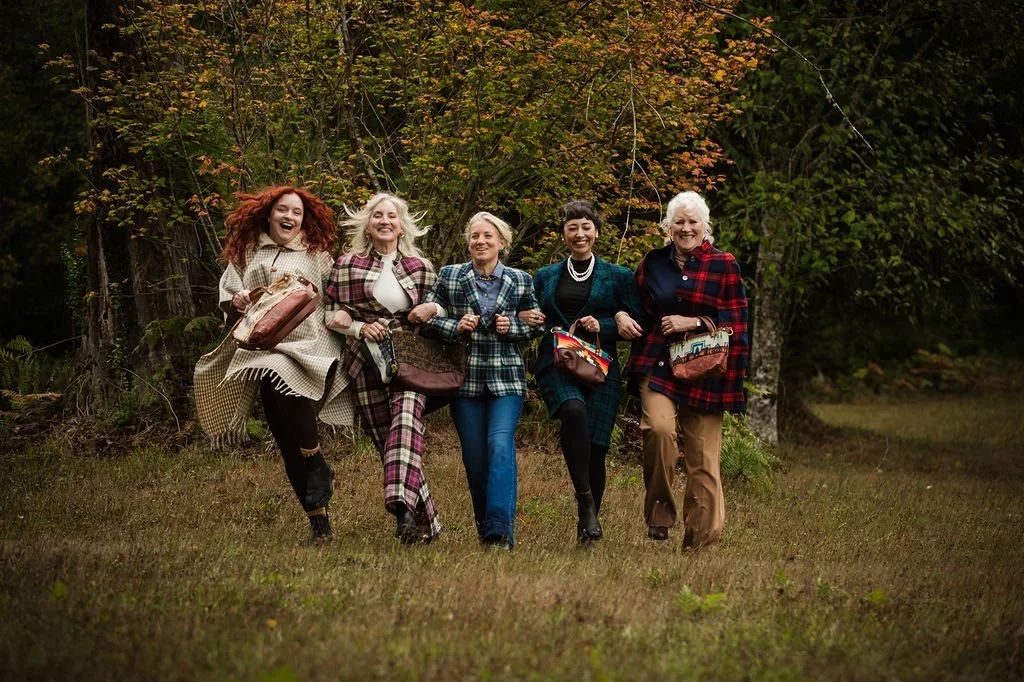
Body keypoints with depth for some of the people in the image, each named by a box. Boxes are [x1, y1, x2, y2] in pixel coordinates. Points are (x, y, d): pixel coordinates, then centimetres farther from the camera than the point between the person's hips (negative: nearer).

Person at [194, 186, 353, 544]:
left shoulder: (316, 254, 10)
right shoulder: (246, 254, 15)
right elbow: (226, 303, 14)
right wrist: (237, 302, -6)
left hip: (307, 345, -3)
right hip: (261, 350, 3)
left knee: (285, 384, -36)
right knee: (287, 443, 1)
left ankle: (318, 468, -15)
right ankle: (318, 521, 8)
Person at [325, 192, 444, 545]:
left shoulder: (420, 267, 11)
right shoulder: (347, 266, 7)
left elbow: (441, 308, 21)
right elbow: (332, 316, 9)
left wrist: (432, 310, -2)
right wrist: (360, 328, -9)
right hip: (368, 363, 1)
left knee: (406, 423, -26)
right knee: (384, 441, 0)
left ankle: (403, 509, -42)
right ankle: (425, 522, 8)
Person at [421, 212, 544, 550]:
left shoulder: (521, 281, 5)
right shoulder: (449, 276, 4)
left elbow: (537, 326, 13)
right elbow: (426, 317, 5)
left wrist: (511, 328, -7)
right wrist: (455, 326, -12)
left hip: (506, 378, -1)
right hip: (465, 378, 1)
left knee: (501, 445, -18)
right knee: (474, 456, 4)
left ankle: (500, 531, -22)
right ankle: (485, 530, 19)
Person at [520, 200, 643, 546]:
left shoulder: (618, 277, 11)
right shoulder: (545, 277, 17)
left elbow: (635, 328, 6)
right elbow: (534, 320, 22)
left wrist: (603, 325, -10)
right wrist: (525, 318, -1)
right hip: (556, 365, 0)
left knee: (595, 446, -6)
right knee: (574, 412, -32)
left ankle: (587, 529, 9)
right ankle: (585, 500, -28)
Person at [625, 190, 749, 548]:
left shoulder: (723, 265, 3)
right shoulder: (652, 263, 12)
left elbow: (736, 323, 0)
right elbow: (639, 313, 26)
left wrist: (693, 323, -9)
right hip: (657, 365, 2)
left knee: (702, 456, -2)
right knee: (659, 427, -25)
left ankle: (701, 538, 9)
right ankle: (659, 512, -11)